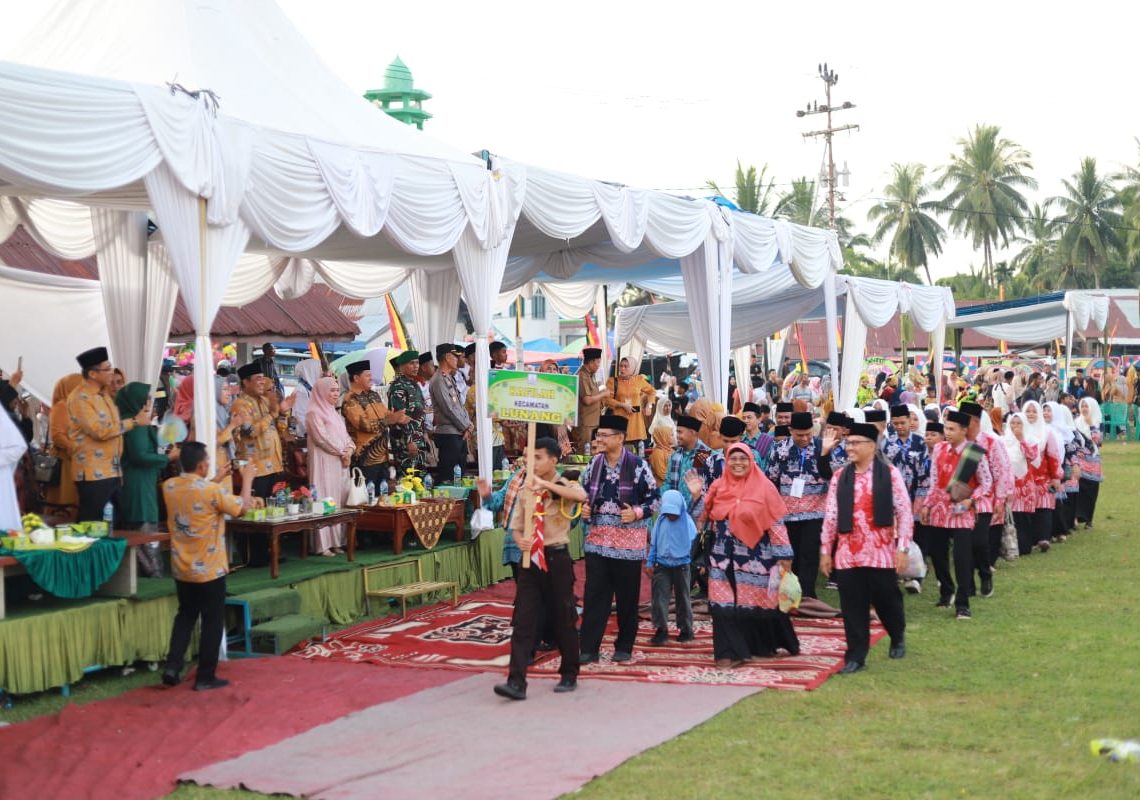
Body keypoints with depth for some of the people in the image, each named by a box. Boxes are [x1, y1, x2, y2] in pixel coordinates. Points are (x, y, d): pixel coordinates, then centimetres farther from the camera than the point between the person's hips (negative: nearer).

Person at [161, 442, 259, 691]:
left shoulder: (169, 487, -2)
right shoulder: (212, 490, -20)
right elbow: (242, 507, -7)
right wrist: (247, 479, 6)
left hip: (181, 568, 6)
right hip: (209, 569, -6)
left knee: (185, 615, 21)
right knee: (213, 621, 7)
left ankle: (172, 666, 12)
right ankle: (205, 677, 12)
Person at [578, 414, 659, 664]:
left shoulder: (638, 465, -9)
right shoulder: (594, 464, 5)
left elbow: (654, 499, -5)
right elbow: (583, 493, 18)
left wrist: (637, 513, -20)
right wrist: (584, 508, -2)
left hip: (628, 541, -4)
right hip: (597, 539, 4)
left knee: (627, 597, 6)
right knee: (594, 595, 1)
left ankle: (624, 647, 19)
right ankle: (589, 648, 3)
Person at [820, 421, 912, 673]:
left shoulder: (890, 473, -3)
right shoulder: (840, 477, 6)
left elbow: (905, 513, -3)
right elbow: (830, 516, 8)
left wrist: (902, 548, -8)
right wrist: (825, 550, 7)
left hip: (881, 552, -2)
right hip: (848, 553, 2)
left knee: (886, 601, 9)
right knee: (852, 607, 2)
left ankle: (898, 637, 38)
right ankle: (855, 656, 10)